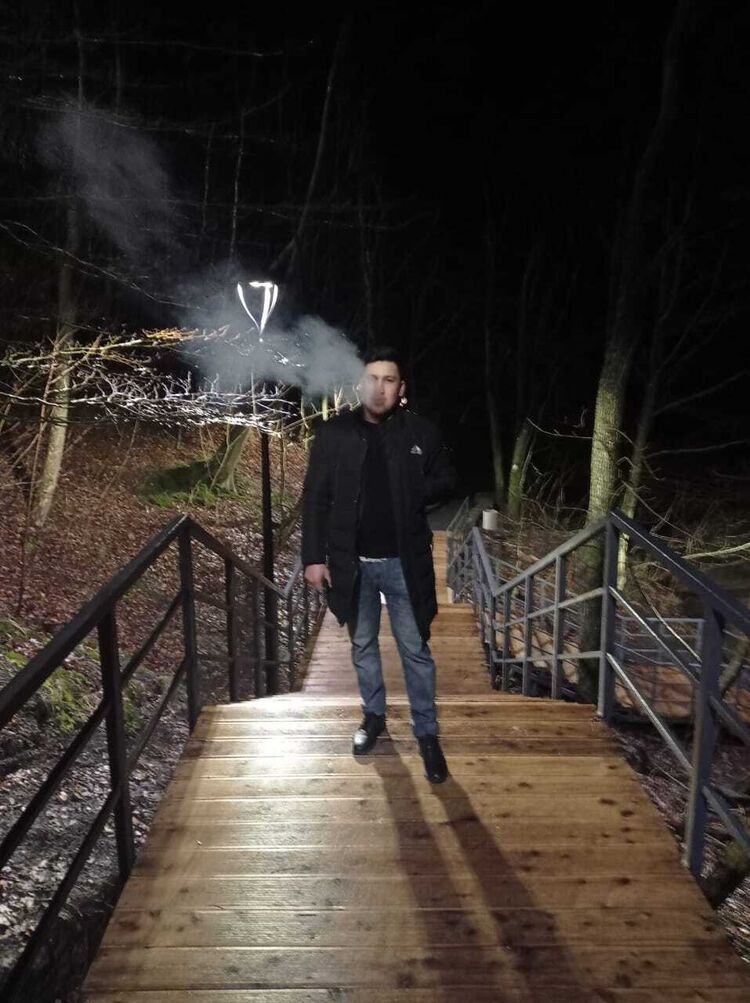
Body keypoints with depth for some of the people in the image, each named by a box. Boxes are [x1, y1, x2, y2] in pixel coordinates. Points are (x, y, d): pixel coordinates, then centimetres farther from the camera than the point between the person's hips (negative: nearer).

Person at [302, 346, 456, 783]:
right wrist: (314, 556, -6)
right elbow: (315, 498, -3)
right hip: (353, 563, 1)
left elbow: (446, 482, 6)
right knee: (363, 645, 18)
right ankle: (374, 716, 40)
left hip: (404, 562, -1)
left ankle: (427, 733, 27)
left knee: (416, 650, 9)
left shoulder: (422, 432, -6)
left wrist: (412, 492, -14)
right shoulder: (334, 433, -6)